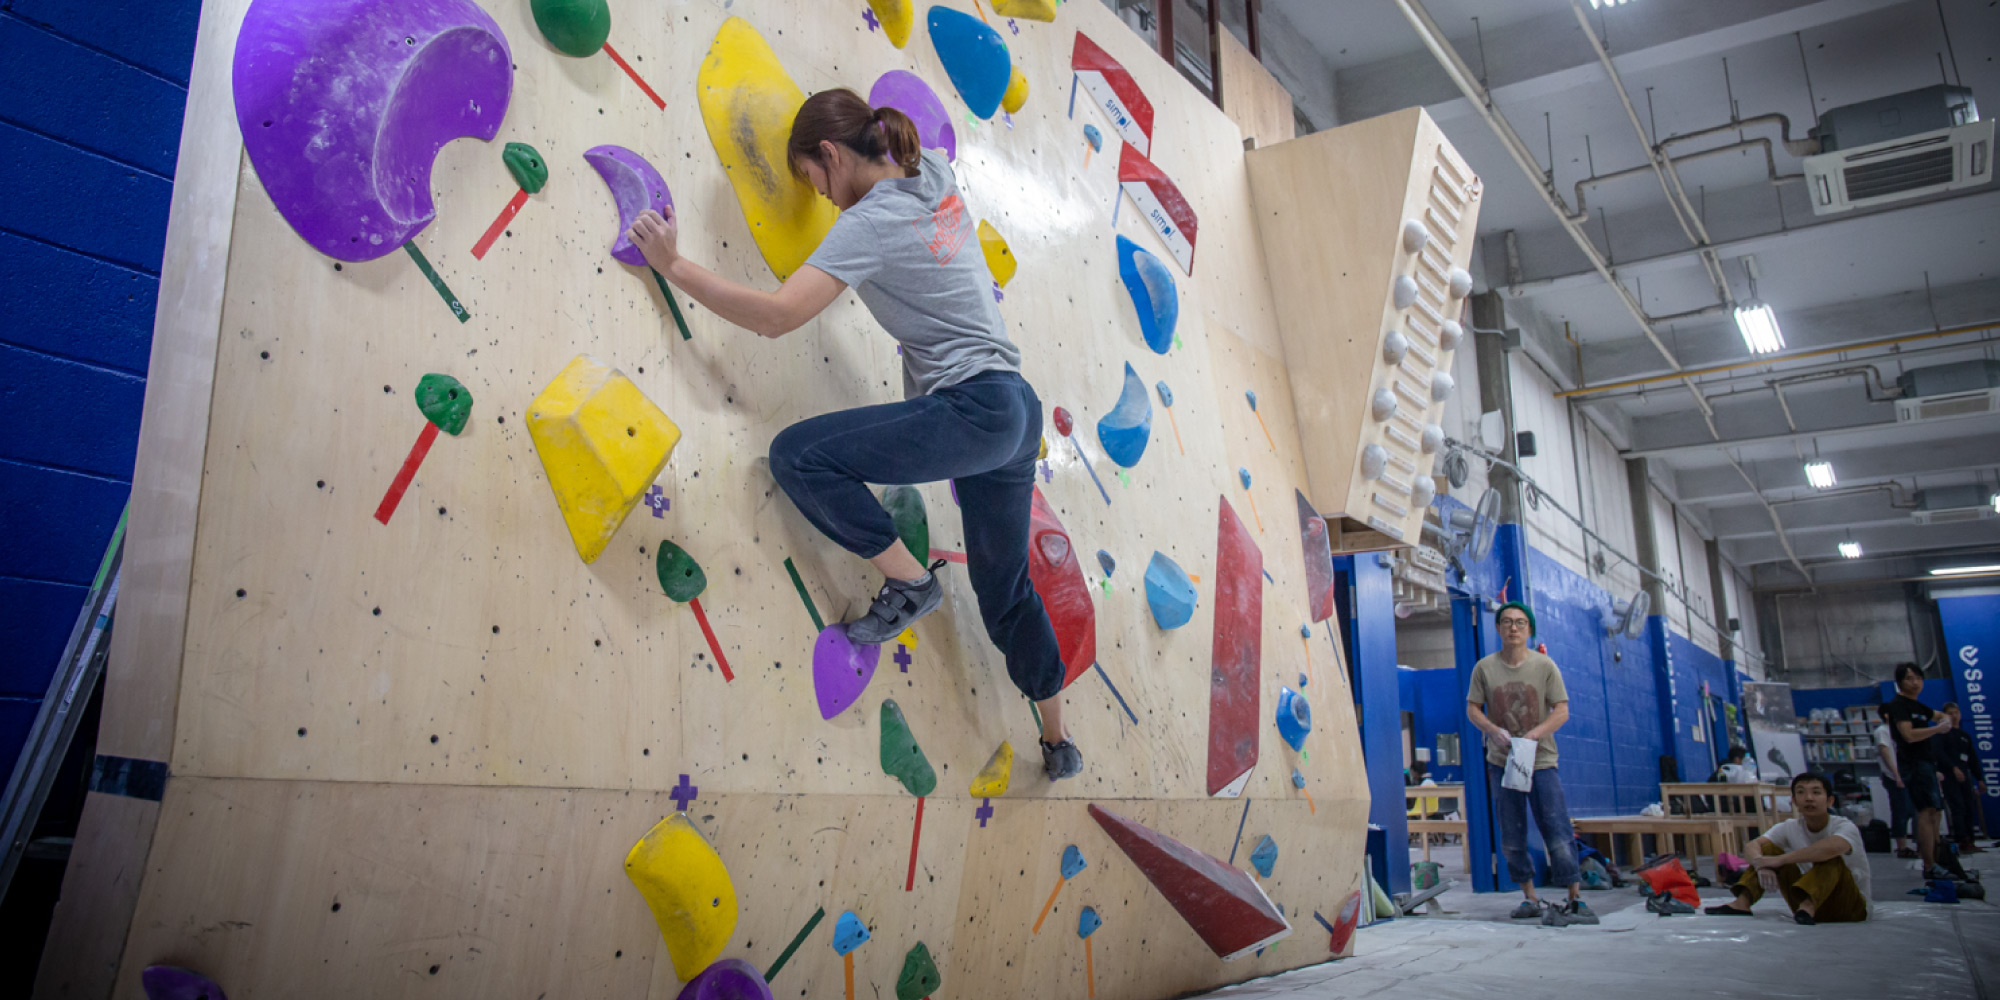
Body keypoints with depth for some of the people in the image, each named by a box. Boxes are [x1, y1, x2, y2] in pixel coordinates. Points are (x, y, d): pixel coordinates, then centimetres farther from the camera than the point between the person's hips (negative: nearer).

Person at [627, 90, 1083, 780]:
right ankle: (1059, 744, 31)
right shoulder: (936, 173, 12)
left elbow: (776, 315, -21)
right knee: (1004, 591, 19)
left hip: (971, 409, -10)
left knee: (797, 454, -13)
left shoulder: (870, 223, -12)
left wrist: (673, 265, -12)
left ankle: (910, 582, -2)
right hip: (1017, 409, 10)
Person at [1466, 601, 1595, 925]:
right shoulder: (1484, 668, 0)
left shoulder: (1544, 665, -3)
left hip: (1541, 761, -2)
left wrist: (1534, 734, -18)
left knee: (1557, 831, -5)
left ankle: (1576, 901, 7)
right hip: (1501, 763, 2)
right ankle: (1530, 898, 21)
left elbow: (1562, 710, -4)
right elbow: (1472, 709, 3)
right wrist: (1494, 730, -15)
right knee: (1512, 837, 7)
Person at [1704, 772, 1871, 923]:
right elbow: (1754, 845, -11)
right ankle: (1742, 903, -18)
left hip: (1851, 909, -5)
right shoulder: (1791, 828, -1)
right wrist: (1760, 863, -35)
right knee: (1768, 848, -5)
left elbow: (1832, 847, -42)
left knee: (1829, 857, -29)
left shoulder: (1845, 827, -17)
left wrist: (1779, 860, -39)